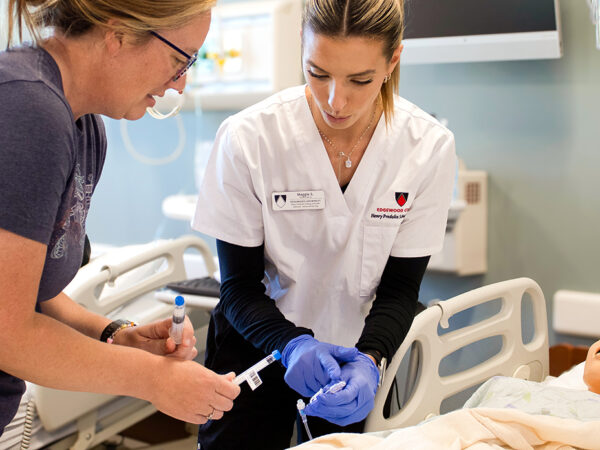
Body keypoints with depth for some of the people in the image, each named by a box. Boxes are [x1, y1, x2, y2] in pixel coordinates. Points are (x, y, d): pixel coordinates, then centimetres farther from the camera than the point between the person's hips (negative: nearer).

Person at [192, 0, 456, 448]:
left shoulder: (430, 147, -18)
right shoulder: (248, 138, -22)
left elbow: (399, 289, -11)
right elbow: (240, 286, -15)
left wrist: (368, 360, -30)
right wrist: (293, 345, -33)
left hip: (360, 345, 2)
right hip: (259, 341, -1)